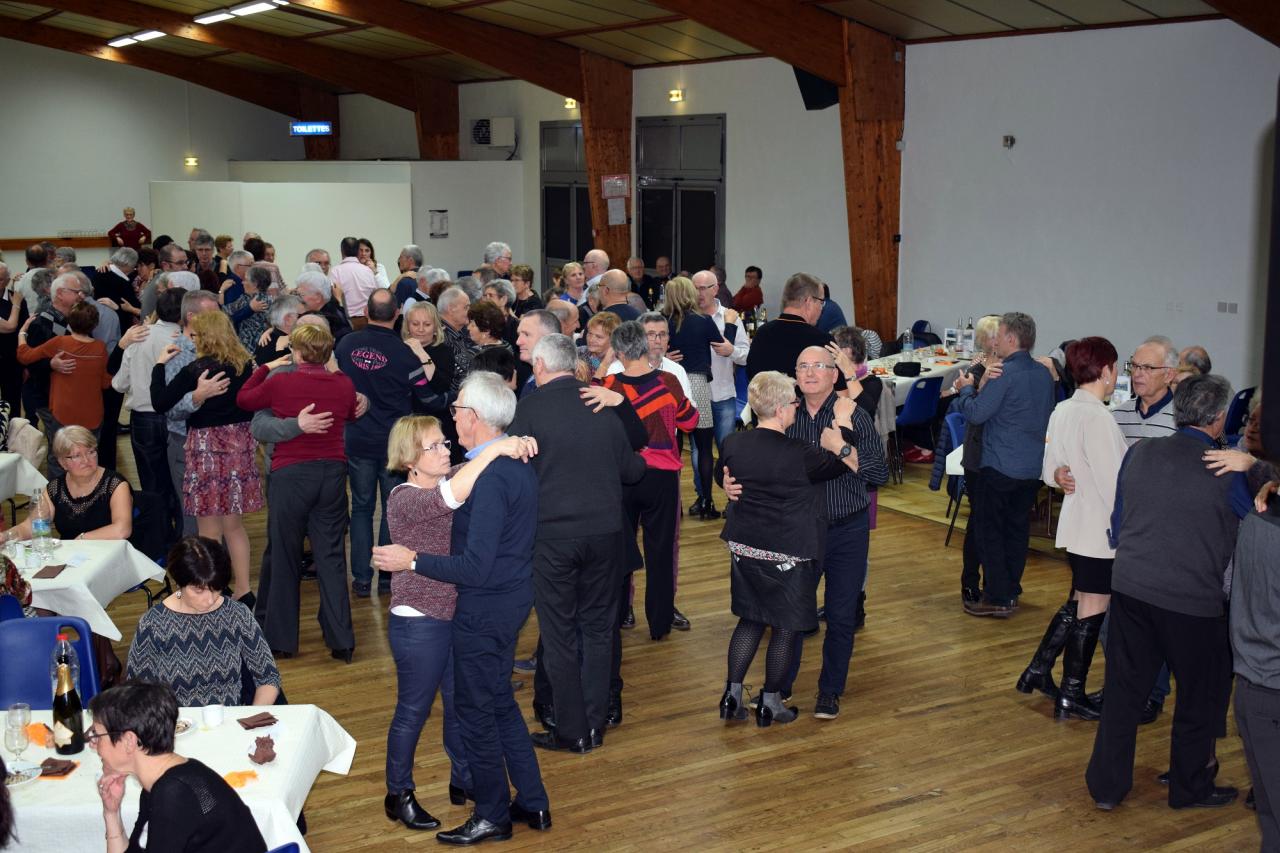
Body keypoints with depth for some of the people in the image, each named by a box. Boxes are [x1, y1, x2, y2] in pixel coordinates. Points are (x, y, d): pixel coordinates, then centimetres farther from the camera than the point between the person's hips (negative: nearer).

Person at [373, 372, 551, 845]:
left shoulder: (489, 478, -26)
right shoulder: (518, 463, 4)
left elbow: (476, 568, -28)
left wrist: (413, 561, -19)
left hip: (486, 607, -10)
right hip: (513, 595, 10)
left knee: (476, 709, 7)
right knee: (499, 702, 21)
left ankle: (493, 815, 21)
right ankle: (532, 802, 29)